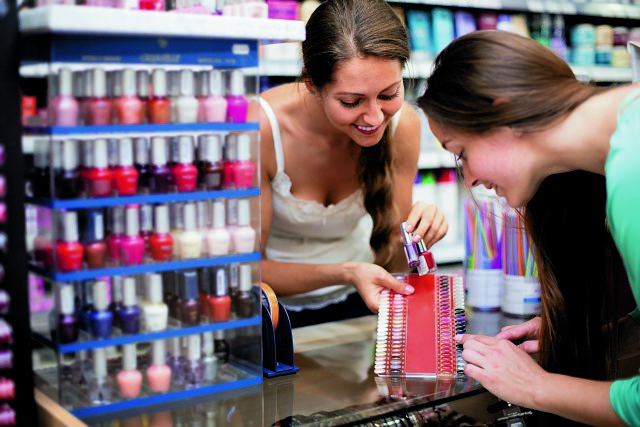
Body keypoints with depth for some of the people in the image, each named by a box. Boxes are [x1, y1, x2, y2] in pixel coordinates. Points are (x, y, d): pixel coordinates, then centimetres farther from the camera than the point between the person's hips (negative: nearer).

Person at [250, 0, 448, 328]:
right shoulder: (262, 128, -26)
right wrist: (347, 273, -31)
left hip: (353, 302, 4)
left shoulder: (403, 123, -15)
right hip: (273, 308, -3)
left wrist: (415, 239, -26)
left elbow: (387, 256, -3)